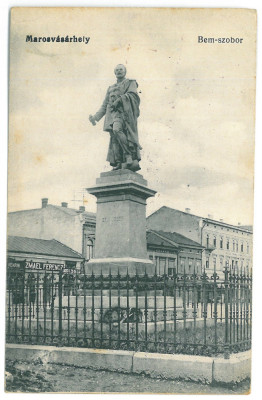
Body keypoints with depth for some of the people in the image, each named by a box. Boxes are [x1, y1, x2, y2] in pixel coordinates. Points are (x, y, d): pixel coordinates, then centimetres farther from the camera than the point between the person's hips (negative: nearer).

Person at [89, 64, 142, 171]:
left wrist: (119, 99, -15)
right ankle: (118, 164, -13)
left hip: (123, 111, -5)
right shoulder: (110, 88, 31)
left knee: (117, 130, -31)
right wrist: (95, 117, 17)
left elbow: (132, 95, -3)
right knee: (114, 138, -8)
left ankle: (130, 157, -31)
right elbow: (104, 106, 28)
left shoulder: (131, 83, 17)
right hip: (112, 113, 6)